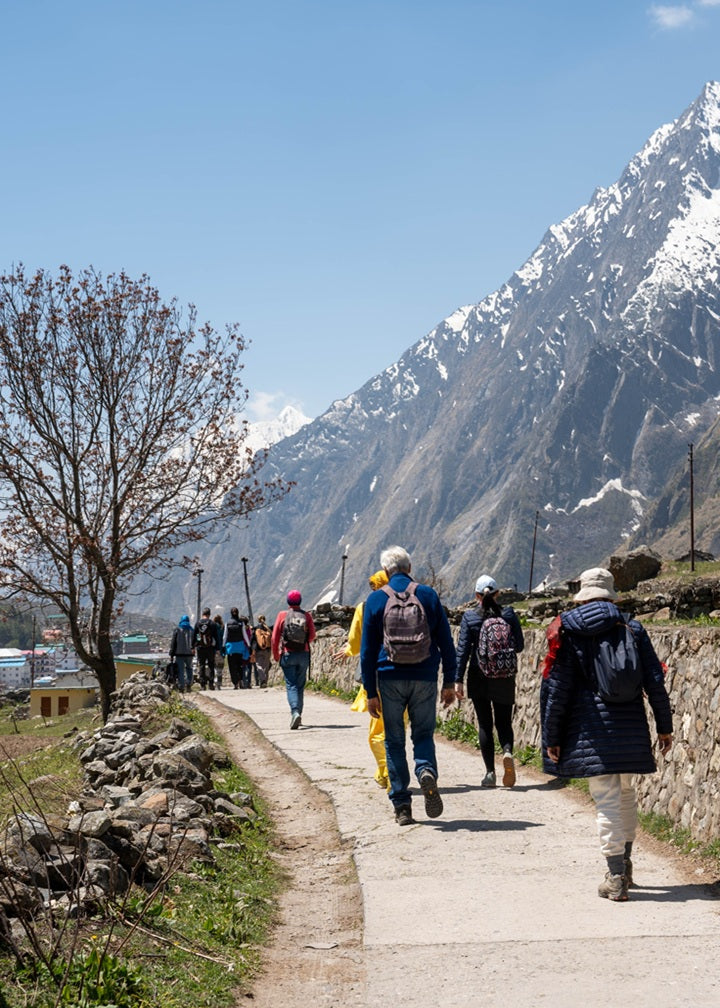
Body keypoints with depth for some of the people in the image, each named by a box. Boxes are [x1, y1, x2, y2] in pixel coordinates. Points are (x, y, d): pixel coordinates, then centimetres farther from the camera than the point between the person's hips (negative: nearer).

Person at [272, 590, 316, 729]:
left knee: (291, 685, -4)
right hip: (304, 655, 2)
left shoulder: (282, 615, -3)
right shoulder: (307, 616, 1)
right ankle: (297, 714, 18)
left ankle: (295, 712, -24)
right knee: (300, 685, 13)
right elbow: (312, 635, 0)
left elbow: (275, 637, -3)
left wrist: (275, 655, 8)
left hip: (287, 654, -2)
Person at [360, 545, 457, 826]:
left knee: (394, 741, 8)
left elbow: (367, 650, 0)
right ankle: (427, 771, -19)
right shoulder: (428, 595, 2)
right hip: (425, 679, 1)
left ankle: (401, 805, 6)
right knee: (423, 734, 12)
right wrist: (449, 682, 9)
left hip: (390, 679, 0)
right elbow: (446, 642, 3)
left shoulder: (376, 599, 0)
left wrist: (370, 692, 4)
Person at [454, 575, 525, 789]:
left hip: (478, 677, -1)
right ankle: (508, 752, -20)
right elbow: (519, 646, 2)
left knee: (484, 724, 7)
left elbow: (463, 649, -7)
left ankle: (490, 772, 5)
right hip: (504, 678, 1)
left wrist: (458, 679, -6)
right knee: (503, 721, 10)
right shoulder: (508, 614, -1)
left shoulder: (469, 616, -4)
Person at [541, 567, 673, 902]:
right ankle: (625, 865, 31)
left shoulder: (570, 634, -1)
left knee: (607, 801, -2)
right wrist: (665, 726, 13)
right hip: (631, 728, 3)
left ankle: (616, 878, -2)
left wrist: (551, 737, 3)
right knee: (626, 793, 20)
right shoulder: (632, 629, 6)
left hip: (592, 730, -3)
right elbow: (655, 682, 5)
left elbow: (557, 689, -3)